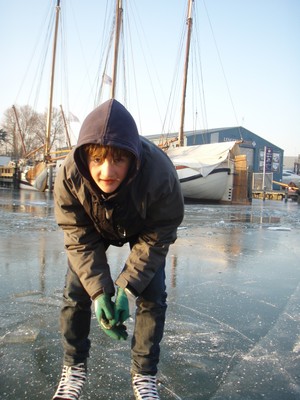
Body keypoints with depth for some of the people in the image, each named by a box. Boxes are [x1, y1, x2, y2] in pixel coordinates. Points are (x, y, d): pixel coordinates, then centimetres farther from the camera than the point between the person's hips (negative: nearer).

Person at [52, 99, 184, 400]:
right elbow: (80, 240, -24)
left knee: (152, 296, -8)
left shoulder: (160, 174, -42)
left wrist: (127, 287, -29)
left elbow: (156, 238, -27)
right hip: (94, 229, 2)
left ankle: (144, 375, 12)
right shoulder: (69, 176, -36)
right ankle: (74, 368, 19)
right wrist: (99, 291, -29)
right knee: (75, 293, -3)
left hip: (143, 230, -1)